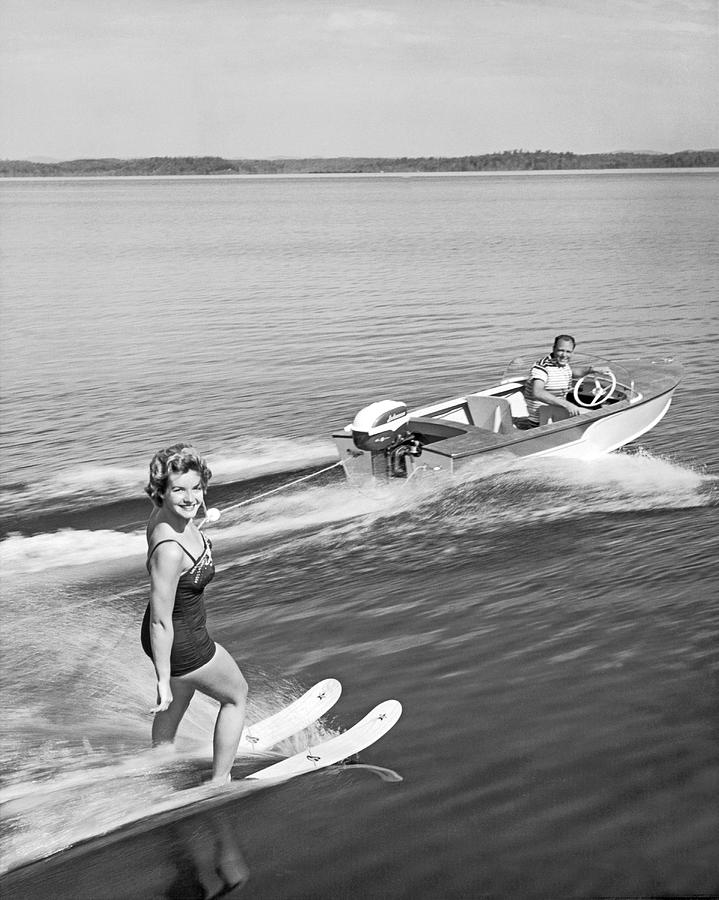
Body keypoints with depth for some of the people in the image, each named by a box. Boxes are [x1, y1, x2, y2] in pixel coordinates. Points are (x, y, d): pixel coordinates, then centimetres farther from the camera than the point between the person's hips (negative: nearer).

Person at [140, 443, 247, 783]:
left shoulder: (163, 515, -11)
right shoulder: (169, 549, -38)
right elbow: (160, 622, -29)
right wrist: (163, 679, -20)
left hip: (173, 631, 8)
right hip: (181, 643, -8)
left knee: (174, 709, 30)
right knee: (236, 694, 18)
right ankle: (220, 784, 34)